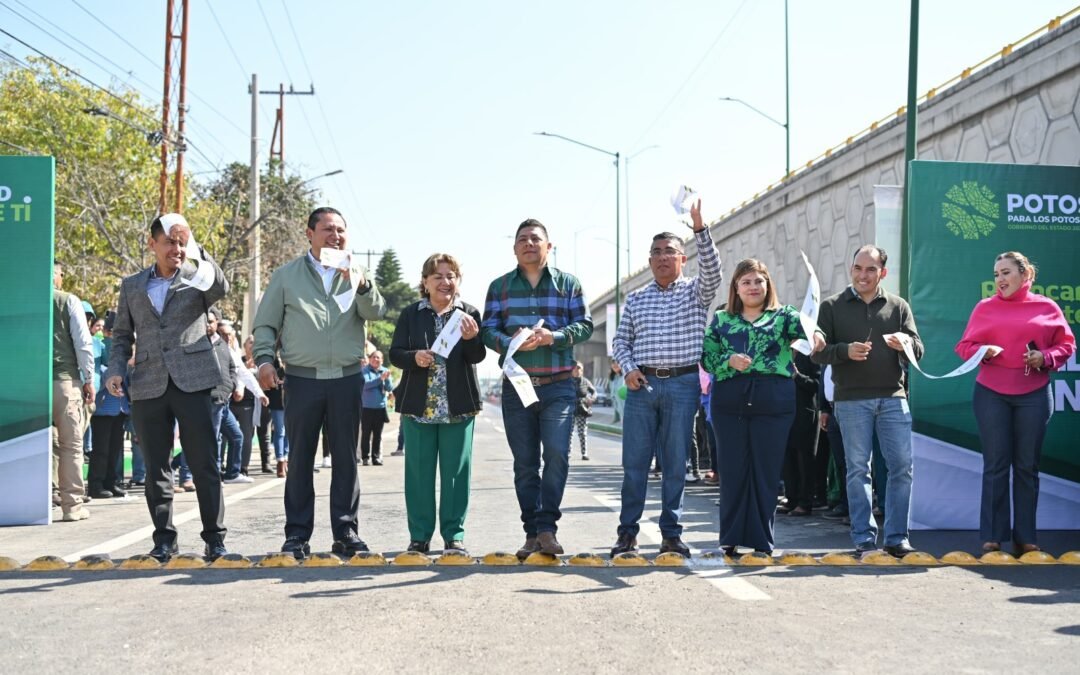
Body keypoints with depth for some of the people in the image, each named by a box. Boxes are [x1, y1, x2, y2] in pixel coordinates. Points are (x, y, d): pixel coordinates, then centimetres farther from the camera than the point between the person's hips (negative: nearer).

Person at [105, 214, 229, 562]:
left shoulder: (197, 276, 7)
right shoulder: (132, 285, 16)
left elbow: (221, 289, -15)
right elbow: (122, 334, 17)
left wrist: (198, 252, -20)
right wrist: (116, 370, 2)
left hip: (192, 381, -3)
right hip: (148, 386, 3)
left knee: (205, 465, -2)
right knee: (156, 468, 7)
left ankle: (215, 538, 5)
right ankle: (164, 539, 16)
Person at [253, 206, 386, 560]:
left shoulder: (356, 275, 12)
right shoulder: (286, 275, 8)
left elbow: (376, 312, -5)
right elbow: (265, 324, 9)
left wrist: (362, 285, -23)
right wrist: (264, 359, -7)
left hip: (347, 379, 1)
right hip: (302, 379, -1)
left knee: (346, 458, 5)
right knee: (300, 459, 3)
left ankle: (345, 531, 13)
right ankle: (297, 534, 10)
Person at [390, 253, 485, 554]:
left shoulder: (470, 314, 6)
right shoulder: (411, 314, 7)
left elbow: (477, 357, -2)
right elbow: (395, 353, 4)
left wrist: (471, 338, -23)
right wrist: (414, 357, -18)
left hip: (458, 406, 0)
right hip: (418, 405, 0)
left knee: (456, 470, 3)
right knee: (419, 471, 4)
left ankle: (454, 534, 13)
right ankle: (420, 535, 13)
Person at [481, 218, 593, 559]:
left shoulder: (568, 283, 8)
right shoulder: (499, 286, 11)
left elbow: (584, 325, 2)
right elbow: (488, 330, 4)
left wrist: (554, 336, -16)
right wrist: (510, 343, -17)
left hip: (558, 386, -2)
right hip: (516, 386, 2)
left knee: (557, 454, -16)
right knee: (525, 462, 5)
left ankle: (547, 527, -8)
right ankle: (532, 533, 12)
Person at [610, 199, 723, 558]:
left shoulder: (695, 292, 6)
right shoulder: (635, 300, 14)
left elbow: (712, 271, -14)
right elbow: (620, 339, 15)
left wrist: (700, 229, -25)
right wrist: (628, 369, -4)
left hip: (682, 384, -2)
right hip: (641, 384, 2)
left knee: (675, 463, 3)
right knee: (634, 462, 2)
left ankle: (671, 533, 10)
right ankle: (627, 531, 9)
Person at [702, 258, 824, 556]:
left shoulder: (783, 315, 9)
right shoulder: (722, 319, 14)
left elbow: (801, 325, -13)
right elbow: (707, 355, 8)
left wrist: (814, 333, -35)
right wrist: (729, 361, -12)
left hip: (774, 400, -1)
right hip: (730, 400, 1)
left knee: (767, 470, 2)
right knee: (732, 470, 3)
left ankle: (761, 540, 12)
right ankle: (731, 539, 13)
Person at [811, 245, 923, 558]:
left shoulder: (898, 306, 12)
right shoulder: (832, 306, 7)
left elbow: (918, 350, 7)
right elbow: (818, 353, 2)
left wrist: (906, 344, -16)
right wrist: (846, 351, -17)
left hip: (893, 397, 2)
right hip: (851, 399, -1)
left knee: (902, 466, -1)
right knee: (857, 469, 2)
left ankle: (897, 537, 9)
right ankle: (864, 539, 8)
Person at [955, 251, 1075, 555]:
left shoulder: (1046, 307, 5)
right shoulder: (985, 307, 6)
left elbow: (1067, 344, 9)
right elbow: (964, 346, 6)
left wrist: (1046, 358, -10)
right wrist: (983, 352, -15)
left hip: (1034, 395, 0)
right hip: (991, 394, 0)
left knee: (1027, 466, 5)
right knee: (995, 465, 0)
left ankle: (1026, 537, 11)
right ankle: (992, 537, 4)